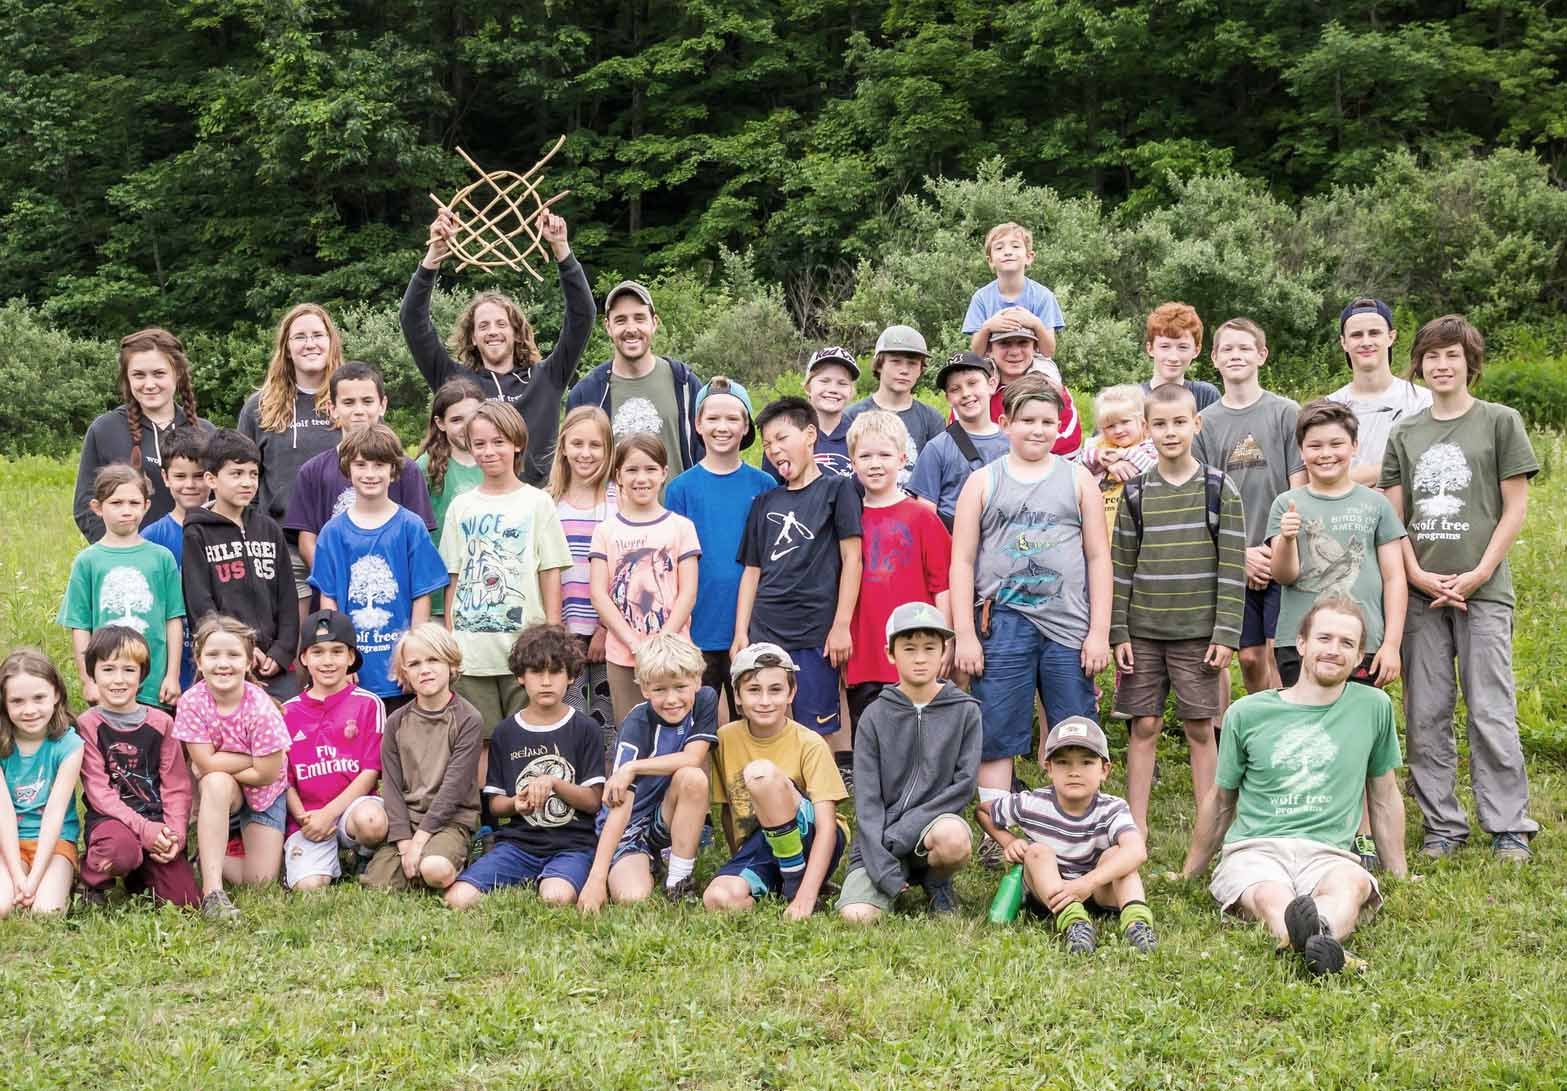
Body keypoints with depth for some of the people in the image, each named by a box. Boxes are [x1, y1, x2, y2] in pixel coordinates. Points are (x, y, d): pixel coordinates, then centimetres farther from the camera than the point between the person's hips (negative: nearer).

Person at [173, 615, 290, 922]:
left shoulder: (260, 708, -25)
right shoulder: (192, 702, -20)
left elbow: (266, 774, -22)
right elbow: (207, 764, -21)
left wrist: (221, 765, -18)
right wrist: (253, 759, -23)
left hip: (263, 793, 0)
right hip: (217, 794, 0)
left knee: (260, 881, -10)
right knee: (217, 783, -38)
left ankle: (207, 854, 24)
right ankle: (212, 890, -36)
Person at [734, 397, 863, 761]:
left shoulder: (835, 489, 3)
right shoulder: (765, 502, 16)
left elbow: (851, 557, -3)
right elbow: (752, 570, 16)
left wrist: (841, 625, -9)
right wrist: (741, 633, 8)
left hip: (815, 633, -4)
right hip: (765, 633, 4)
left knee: (822, 730, -3)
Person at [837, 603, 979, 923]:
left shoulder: (965, 711, 0)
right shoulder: (874, 717, 1)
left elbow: (964, 785, -6)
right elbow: (867, 799, -3)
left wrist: (901, 831, -14)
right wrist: (884, 868, -15)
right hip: (880, 839, 0)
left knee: (954, 837, -36)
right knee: (856, 914, -25)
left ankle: (937, 881, 0)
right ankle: (893, 887, 12)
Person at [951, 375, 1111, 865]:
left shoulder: (1078, 480, 10)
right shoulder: (983, 483, 7)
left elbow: (1098, 558, 9)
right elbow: (962, 561, 5)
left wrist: (1099, 632, 2)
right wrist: (965, 635, -2)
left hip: (1068, 627, 1)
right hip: (1002, 626, -1)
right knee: (997, 737, 1)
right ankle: (996, 836, 6)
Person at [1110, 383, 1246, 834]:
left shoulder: (1219, 489, -2)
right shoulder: (1136, 492, 4)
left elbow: (1232, 567, -3)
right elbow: (1120, 565, 5)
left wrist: (1226, 634, -8)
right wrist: (1118, 632, 0)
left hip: (1198, 631, -2)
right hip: (1143, 631, 2)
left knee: (1200, 729, 3)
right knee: (1143, 725, 4)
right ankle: (1137, 825, 11)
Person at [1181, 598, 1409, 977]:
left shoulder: (1373, 707, 12)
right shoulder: (1246, 714, 11)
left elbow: (1384, 798, 25)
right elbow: (1220, 801, 23)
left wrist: (1400, 878, 29)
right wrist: (1188, 876, 29)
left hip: (1328, 853, 0)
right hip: (1254, 849, 0)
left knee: (1352, 884, -38)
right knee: (1272, 897, -38)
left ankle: (1319, 928, -69)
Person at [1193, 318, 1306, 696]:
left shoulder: (1286, 413, 1)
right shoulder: (1204, 422, 8)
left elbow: (1298, 490, 0)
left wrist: (1279, 551, -7)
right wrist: (1242, 553, -5)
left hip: (1282, 560, -2)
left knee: (1278, 655, -6)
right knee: (1250, 658, 5)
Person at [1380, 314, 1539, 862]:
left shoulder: (1500, 422, 2)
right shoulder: (1405, 433, 11)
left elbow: (1515, 508, -1)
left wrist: (1479, 575, -9)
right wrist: (1418, 575, -6)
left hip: (1482, 590, -3)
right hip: (1420, 589, 3)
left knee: (1492, 713, -3)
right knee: (1425, 714, 5)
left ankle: (1509, 826, 6)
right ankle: (1442, 824, 14)